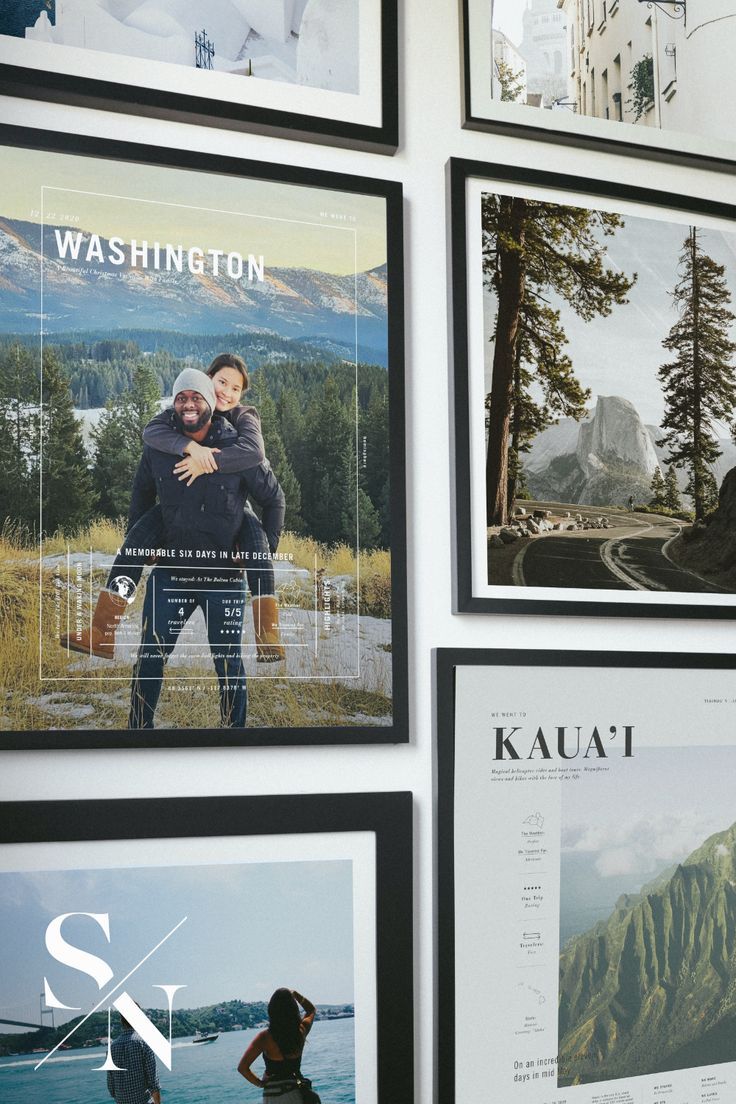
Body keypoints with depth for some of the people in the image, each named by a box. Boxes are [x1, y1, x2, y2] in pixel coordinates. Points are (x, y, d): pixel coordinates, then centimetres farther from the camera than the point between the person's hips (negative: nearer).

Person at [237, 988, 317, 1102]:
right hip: (296, 1091, 2)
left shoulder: (265, 1037, -14)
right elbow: (312, 1010, 18)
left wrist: (260, 1083, -2)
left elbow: (242, 1067, -15)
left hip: (273, 1094, -2)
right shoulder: (301, 1031, -6)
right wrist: (295, 994, 14)